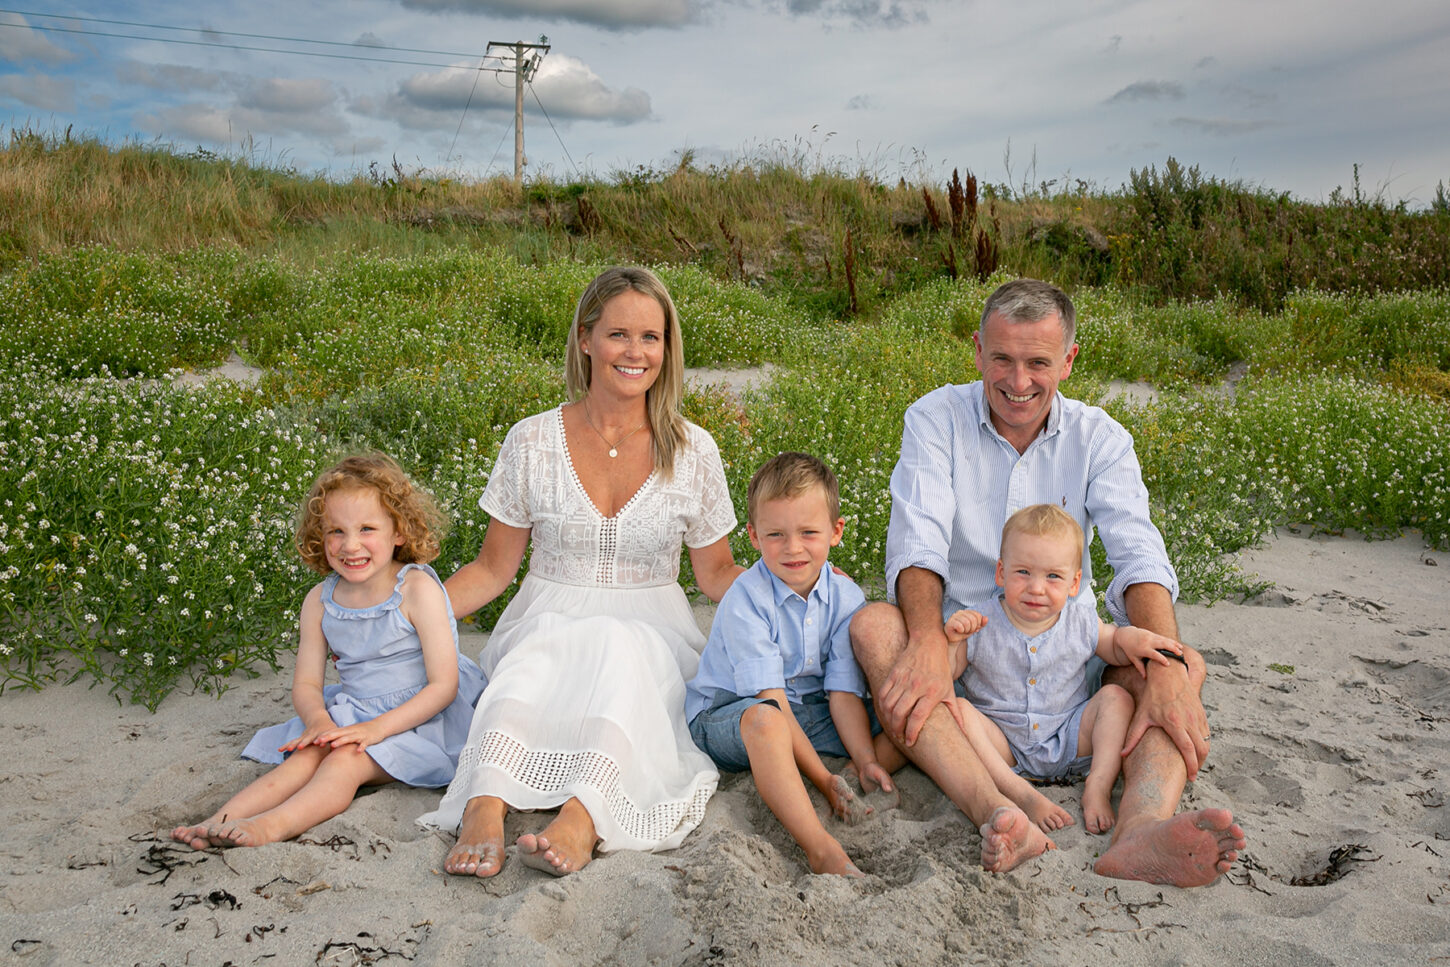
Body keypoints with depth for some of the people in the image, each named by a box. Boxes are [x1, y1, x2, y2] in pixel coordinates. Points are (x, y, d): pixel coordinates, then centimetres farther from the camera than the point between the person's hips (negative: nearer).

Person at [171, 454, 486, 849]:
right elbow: (306, 682, 6)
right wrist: (318, 720, -19)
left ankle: (271, 825, -46)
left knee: (346, 761, -29)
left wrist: (378, 727, -25)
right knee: (308, 755, -22)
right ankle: (222, 819, -33)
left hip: (417, 719, -5)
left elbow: (444, 684, -17)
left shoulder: (417, 589, -15)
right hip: (352, 715, 6)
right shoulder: (320, 601, 2)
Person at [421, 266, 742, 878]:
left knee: (622, 662, -36)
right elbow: (493, 568, 7)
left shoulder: (692, 451, 2)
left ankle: (582, 818, -53)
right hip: (549, 625, 1)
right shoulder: (533, 442, 1)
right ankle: (486, 810, -51)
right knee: (527, 672, -35)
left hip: (648, 636, 0)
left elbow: (716, 574, 10)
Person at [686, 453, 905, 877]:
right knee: (764, 718, -41)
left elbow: (843, 691, -7)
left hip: (809, 713, 6)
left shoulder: (846, 597, -4)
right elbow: (770, 698, -24)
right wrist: (822, 778, -28)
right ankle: (821, 848, -45)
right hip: (725, 713, -6)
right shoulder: (745, 600, -20)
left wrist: (865, 761, -22)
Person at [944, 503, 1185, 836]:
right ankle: (1023, 795, -34)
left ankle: (1098, 789, -21)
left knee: (1116, 696, -13)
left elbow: (1112, 645, 15)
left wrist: (1130, 638, -9)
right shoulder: (979, 624, -11)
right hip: (1004, 747, -2)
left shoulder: (1080, 623, -3)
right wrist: (951, 641, -30)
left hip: (1069, 743, 3)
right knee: (958, 710, -28)